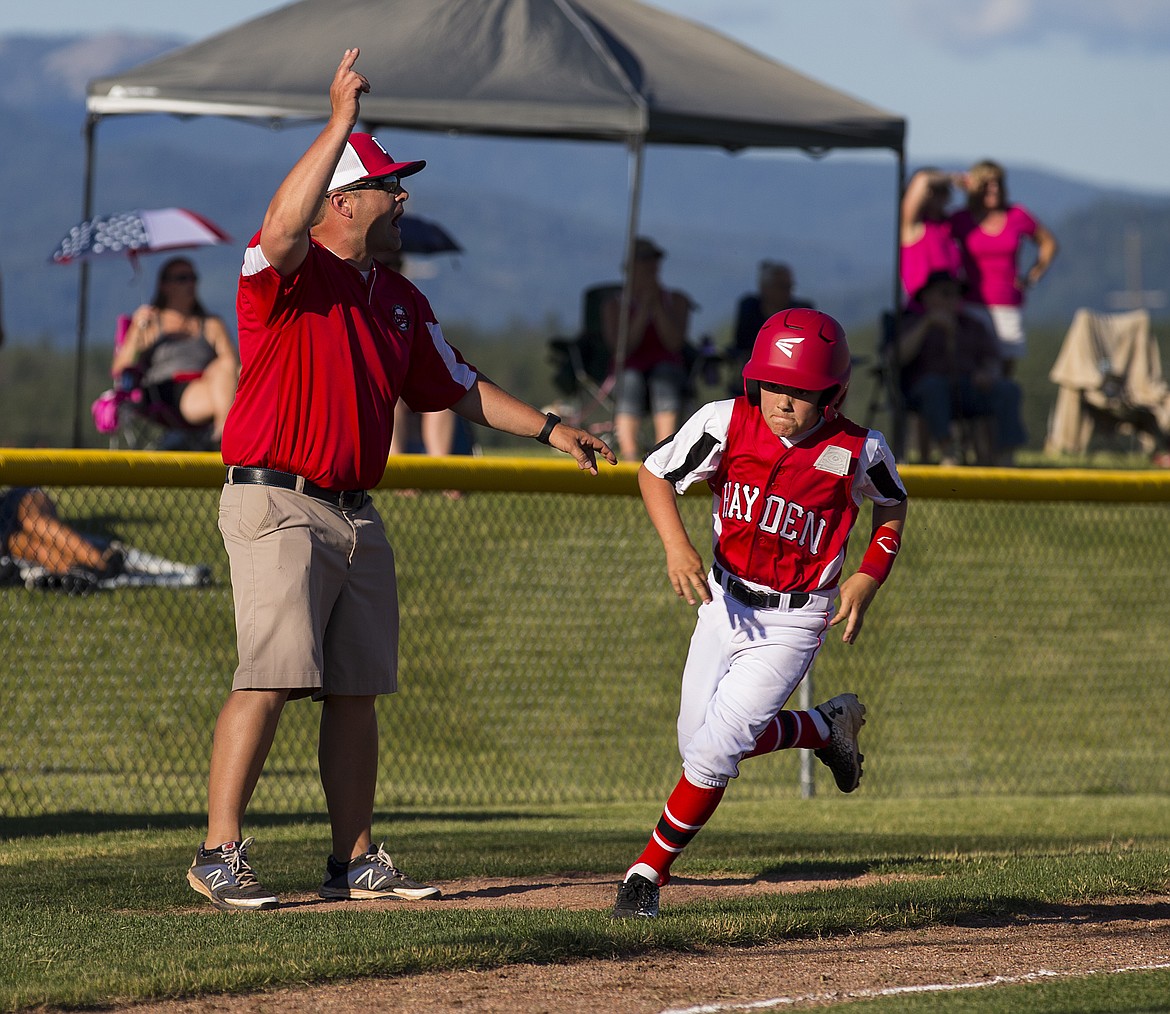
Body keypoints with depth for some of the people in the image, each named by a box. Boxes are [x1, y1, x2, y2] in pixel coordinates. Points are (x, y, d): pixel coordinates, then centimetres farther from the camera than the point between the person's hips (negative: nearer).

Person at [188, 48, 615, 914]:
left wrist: (549, 429, 17)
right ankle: (220, 854, -14)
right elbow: (284, 224, -33)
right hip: (277, 506, -8)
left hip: (357, 512, 8)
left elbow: (458, 387, 24)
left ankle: (356, 860, 15)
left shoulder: (399, 302, 16)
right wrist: (340, 123, -35)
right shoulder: (289, 275, -9)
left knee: (358, 688, 9)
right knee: (272, 674, -15)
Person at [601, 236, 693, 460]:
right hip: (629, 372, 0)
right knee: (631, 379, -37)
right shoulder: (614, 305, 9)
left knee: (664, 372, -36)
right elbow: (620, 349, -8)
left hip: (667, 369, 0)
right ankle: (628, 451, -60)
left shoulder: (677, 301, 12)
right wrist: (643, 309, -10)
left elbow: (674, 343, -4)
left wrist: (657, 306, -10)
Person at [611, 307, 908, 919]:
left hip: (793, 621, -4)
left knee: (715, 748, -13)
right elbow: (655, 474, -3)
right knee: (699, 744, 8)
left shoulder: (857, 451, -16)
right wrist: (676, 545, -19)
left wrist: (866, 581, -6)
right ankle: (826, 727, 30)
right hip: (725, 602, 4)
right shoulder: (727, 422, -14)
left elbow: (892, 507, 6)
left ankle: (649, 872, 1)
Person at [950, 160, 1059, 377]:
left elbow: (1048, 243, 21)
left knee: (1006, 372, 0)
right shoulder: (961, 221, 1)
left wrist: (1033, 276, 10)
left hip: (1010, 308, 3)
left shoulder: (1018, 216, 6)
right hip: (974, 306, -3)